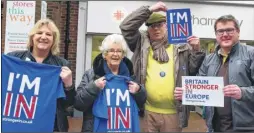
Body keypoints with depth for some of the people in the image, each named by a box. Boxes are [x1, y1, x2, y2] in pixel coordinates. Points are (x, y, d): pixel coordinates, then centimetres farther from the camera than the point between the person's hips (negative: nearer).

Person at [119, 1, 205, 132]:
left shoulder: (180, 46, 5)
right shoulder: (142, 43, 6)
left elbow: (193, 71, 7)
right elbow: (126, 27, -4)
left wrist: (196, 51, -10)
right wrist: (149, 9, -7)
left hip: (173, 112, 1)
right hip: (147, 111, 0)